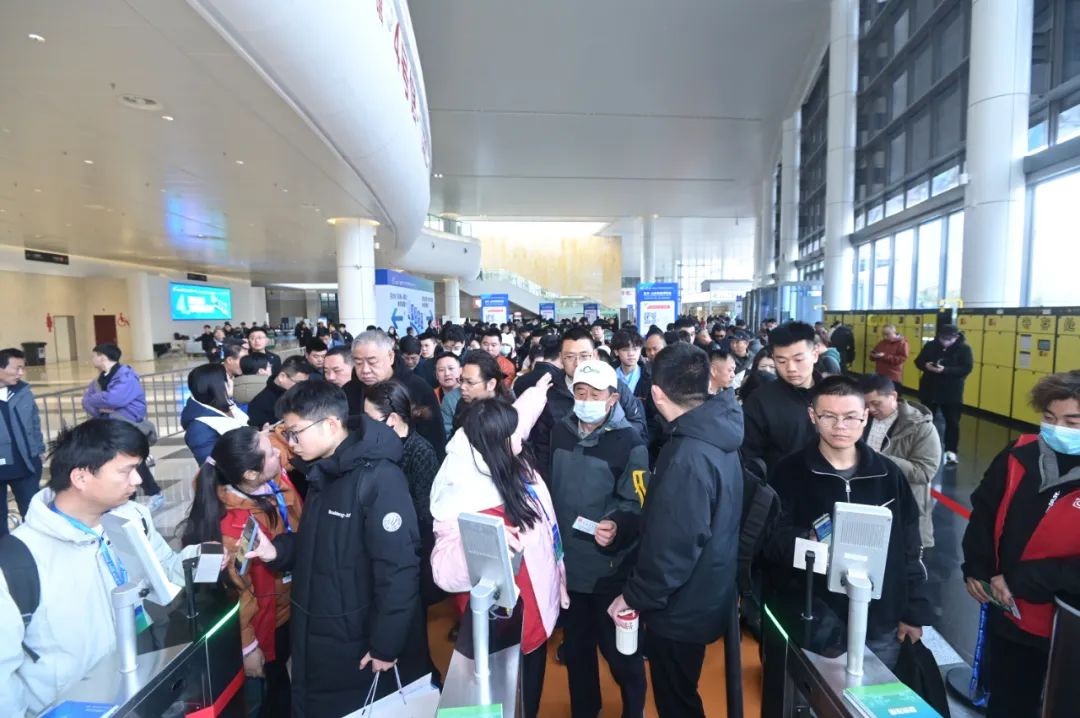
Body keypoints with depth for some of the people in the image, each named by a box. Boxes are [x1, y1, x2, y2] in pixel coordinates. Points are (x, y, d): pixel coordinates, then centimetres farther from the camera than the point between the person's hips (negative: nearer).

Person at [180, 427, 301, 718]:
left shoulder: (278, 481, -18)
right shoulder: (232, 524, -33)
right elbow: (234, 590, -22)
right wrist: (247, 647, -12)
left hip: (287, 610, 6)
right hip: (261, 625, -6)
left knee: (279, 683, 30)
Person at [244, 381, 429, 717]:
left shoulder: (379, 479, -25)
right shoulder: (322, 474, 5)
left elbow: (399, 569, -24)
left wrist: (386, 645, -18)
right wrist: (277, 551, -3)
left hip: (361, 644, -8)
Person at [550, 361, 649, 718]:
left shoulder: (629, 442, -15)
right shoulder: (560, 432, -1)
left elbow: (638, 505, -14)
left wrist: (618, 527, -34)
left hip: (610, 567, -4)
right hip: (567, 562, 5)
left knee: (618, 648, 14)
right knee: (575, 645, 22)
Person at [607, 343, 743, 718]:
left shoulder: (688, 456, -32)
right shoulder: (717, 436, -2)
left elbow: (675, 545, -29)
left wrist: (636, 596, -15)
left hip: (680, 605, -8)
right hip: (703, 597, 8)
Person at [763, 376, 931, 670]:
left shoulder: (888, 473, 1)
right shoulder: (787, 472, -10)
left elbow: (909, 549, 8)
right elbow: (772, 536, -13)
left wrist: (914, 611, 9)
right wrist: (805, 542, -33)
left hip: (880, 624, 3)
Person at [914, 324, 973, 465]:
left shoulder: (964, 348, -8)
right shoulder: (931, 345, -1)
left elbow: (967, 368, -16)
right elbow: (918, 361, 4)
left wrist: (945, 370, -30)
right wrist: (925, 365, -20)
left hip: (952, 393, -3)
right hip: (929, 390, 3)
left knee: (952, 422, 5)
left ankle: (950, 451, 15)